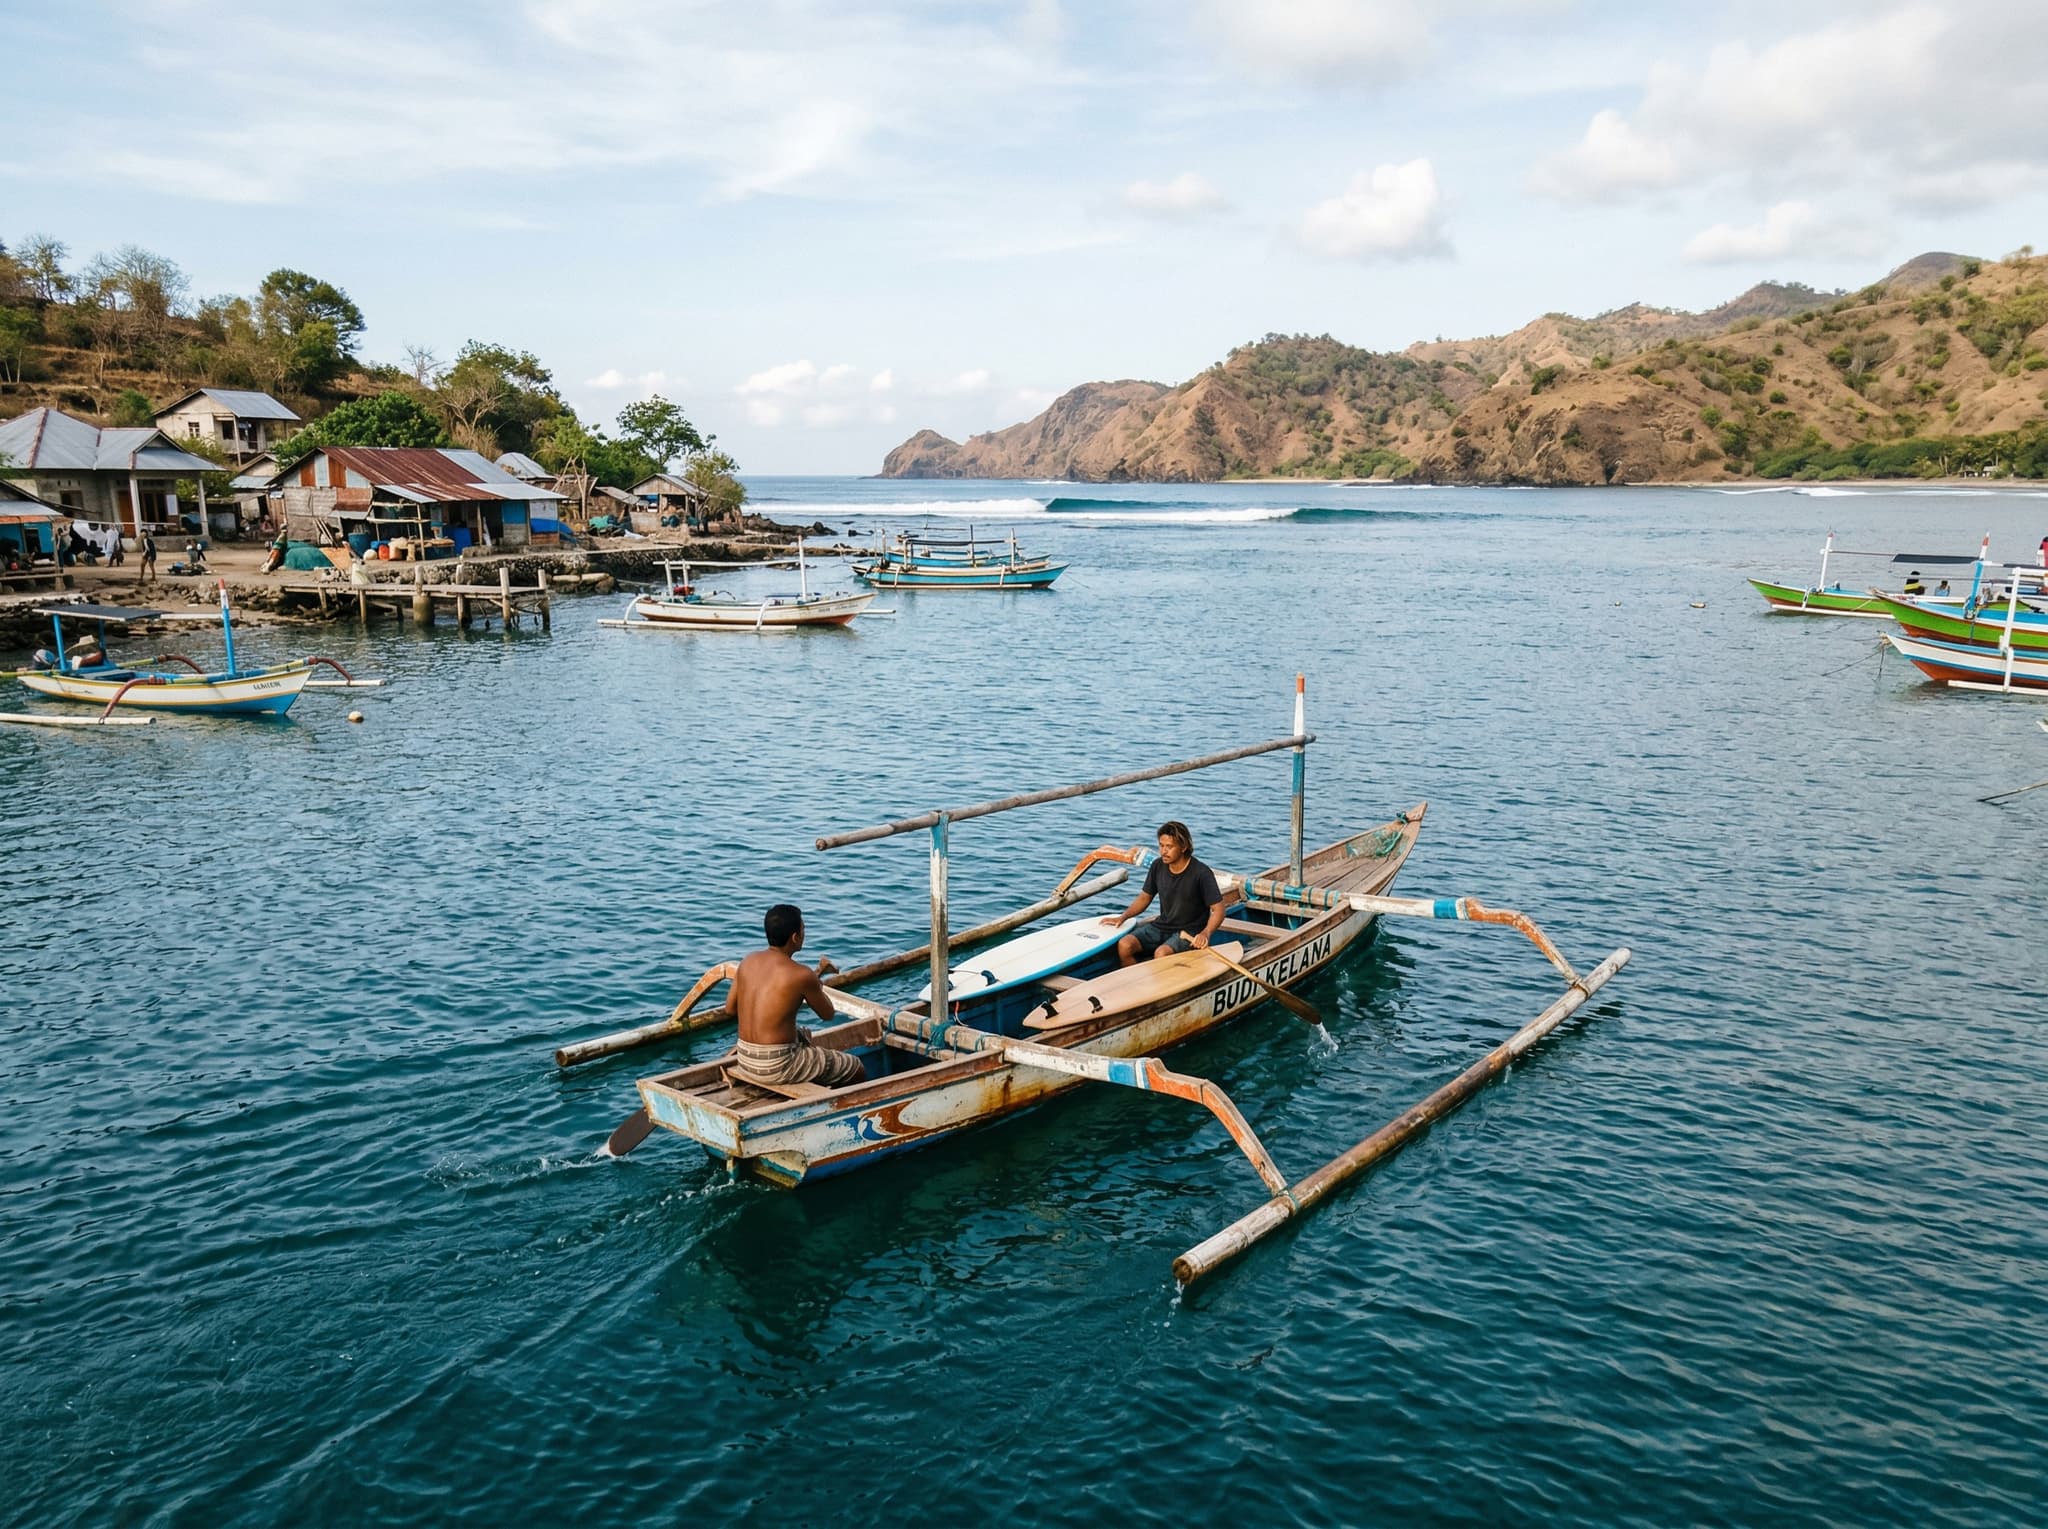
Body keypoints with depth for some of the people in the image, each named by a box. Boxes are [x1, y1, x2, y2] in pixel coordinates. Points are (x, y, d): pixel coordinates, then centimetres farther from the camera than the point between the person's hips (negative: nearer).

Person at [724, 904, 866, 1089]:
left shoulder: (748, 961, 1)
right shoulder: (801, 975, -17)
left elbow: (730, 1008, 14)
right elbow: (828, 1015, -1)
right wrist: (817, 983, 17)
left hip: (744, 1061, 8)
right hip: (777, 1068, -8)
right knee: (857, 1071, 8)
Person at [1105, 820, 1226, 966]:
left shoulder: (1201, 873, -16)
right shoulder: (1158, 866, 1)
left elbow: (1218, 909, -16)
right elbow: (1145, 897, 15)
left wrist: (1205, 933, -34)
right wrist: (1123, 917, 1)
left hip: (1188, 933, -6)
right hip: (1161, 926, 6)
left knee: (1161, 953, -34)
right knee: (1124, 945, -18)